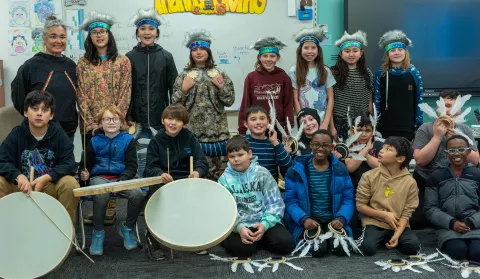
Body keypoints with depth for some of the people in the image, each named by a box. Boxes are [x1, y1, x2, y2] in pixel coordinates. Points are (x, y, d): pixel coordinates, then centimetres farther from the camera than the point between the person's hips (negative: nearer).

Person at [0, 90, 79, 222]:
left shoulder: (59, 134, -8)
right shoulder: (17, 133, -6)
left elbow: (69, 164, -14)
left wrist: (45, 178, -29)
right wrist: (19, 176, -32)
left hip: (51, 185, -1)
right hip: (22, 186, 1)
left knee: (70, 184, -30)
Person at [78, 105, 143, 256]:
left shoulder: (128, 140, 5)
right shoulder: (94, 141, 8)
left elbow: (132, 167, 0)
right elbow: (84, 165, 14)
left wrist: (120, 182, -17)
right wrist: (83, 174, -10)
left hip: (122, 177, 1)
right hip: (99, 178, 0)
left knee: (138, 194, -30)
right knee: (101, 195, -37)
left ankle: (128, 227, -2)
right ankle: (98, 232, -14)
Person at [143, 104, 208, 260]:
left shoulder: (189, 138, 4)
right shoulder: (156, 141, 2)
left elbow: (201, 161, -5)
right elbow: (151, 168, -6)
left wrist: (197, 172, -31)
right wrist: (160, 174, -32)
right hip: (163, 181, -1)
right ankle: (153, 241, -13)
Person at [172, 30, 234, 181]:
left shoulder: (219, 74, 5)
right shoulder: (184, 75, 5)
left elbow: (229, 101, 4)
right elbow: (175, 103, 4)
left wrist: (222, 87, -11)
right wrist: (183, 89, -11)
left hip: (215, 129, 1)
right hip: (192, 130, 0)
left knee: (214, 169, 7)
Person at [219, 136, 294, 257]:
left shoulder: (262, 173, 0)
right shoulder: (225, 179, 2)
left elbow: (275, 203, -3)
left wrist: (265, 224, -20)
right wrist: (239, 227, -24)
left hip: (264, 222, 1)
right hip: (239, 225, -1)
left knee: (285, 243, -21)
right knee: (240, 248, -30)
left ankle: (259, 240, 8)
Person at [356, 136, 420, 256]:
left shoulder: (410, 182, -4)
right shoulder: (369, 176, -6)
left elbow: (406, 213, -5)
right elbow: (360, 206, -2)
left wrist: (397, 235, -20)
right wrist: (384, 215, -12)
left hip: (397, 225, 2)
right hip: (374, 223, -2)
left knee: (413, 246, -25)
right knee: (367, 248, -29)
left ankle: (391, 239, 5)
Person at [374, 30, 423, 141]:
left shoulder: (414, 73, 1)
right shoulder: (380, 74, 0)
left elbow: (419, 101, 2)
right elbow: (376, 101, 2)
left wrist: (418, 126, -1)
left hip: (408, 127, 0)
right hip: (385, 127, 0)